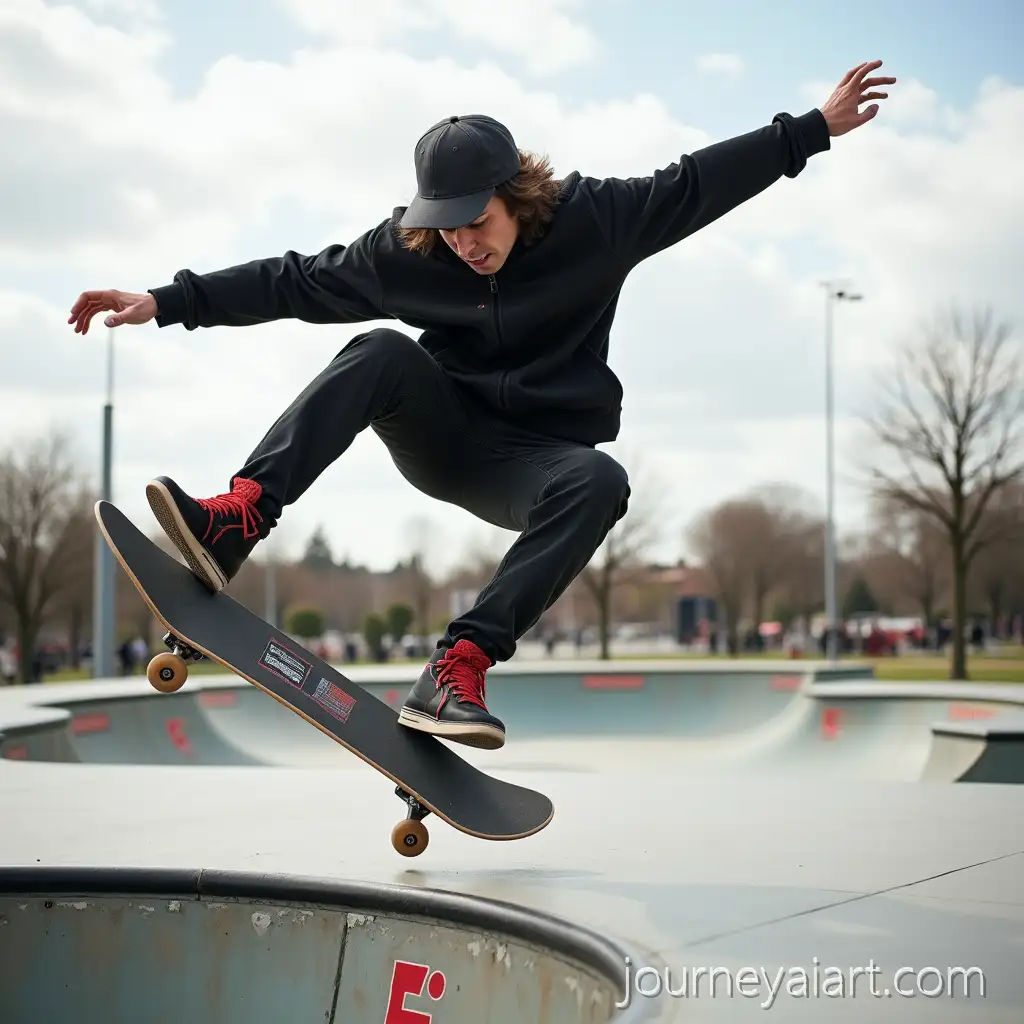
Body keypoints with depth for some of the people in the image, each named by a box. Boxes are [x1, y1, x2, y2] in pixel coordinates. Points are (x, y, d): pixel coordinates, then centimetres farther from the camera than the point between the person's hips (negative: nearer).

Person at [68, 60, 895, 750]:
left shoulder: (595, 219, -11)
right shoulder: (404, 251, -8)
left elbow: (698, 184, -5)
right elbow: (293, 282, -5)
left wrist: (814, 129, -5)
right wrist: (168, 302, -10)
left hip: (534, 458, -1)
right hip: (441, 435, 1)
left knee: (600, 483, -36)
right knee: (383, 353, -29)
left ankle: (460, 666, -42)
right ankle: (235, 522, -44)